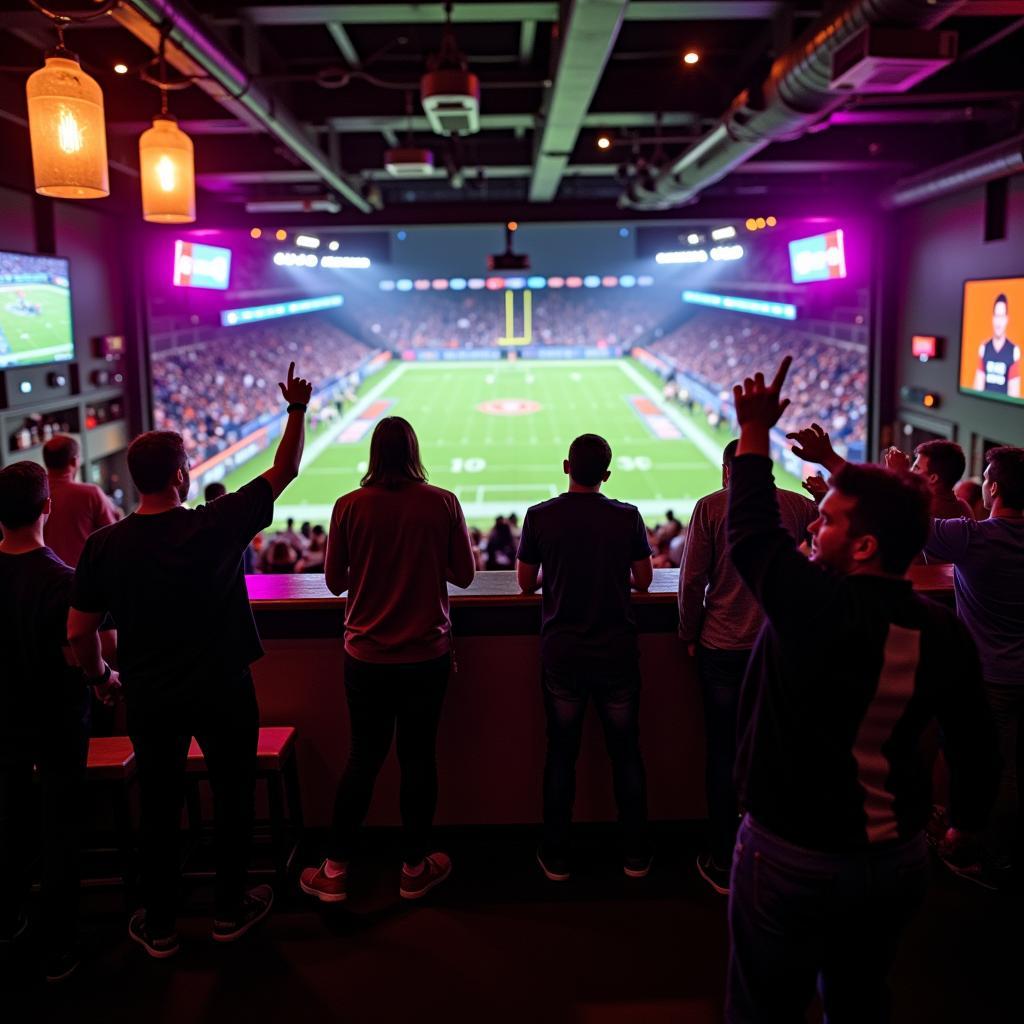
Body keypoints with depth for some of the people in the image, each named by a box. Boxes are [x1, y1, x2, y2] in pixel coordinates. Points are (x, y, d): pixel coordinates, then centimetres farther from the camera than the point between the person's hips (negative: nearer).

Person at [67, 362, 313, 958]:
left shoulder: (105, 546, -10)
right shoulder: (215, 525, -17)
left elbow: (79, 632, -4)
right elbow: (285, 470, -7)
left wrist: (99, 674, 16)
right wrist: (298, 408, 5)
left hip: (149, 697, 2)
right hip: (222, 692, -2)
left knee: (158, 807, 15)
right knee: (234, 796, 16)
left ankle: (160, 927, 29)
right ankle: (231, 910, 30)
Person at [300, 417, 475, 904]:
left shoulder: (349, 506, -7)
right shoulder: (443, 503, -8)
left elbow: (334, 580, 1)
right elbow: (464, 574, 0)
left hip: (367, 657, 1)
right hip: (427, 655, 0)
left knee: (363, 759, 12)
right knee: (418, 758, 11)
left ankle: (334, 870, 21)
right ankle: (415, 868, 24)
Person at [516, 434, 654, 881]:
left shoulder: (540, 516, -7)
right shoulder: (627, 517, -5)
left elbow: (525, 583, 2)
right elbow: (643, 580, 4)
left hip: (561, 651, 0)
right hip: (617, 651, 0)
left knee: (561, 753, 10)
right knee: (626, 752, 12)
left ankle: (556, 856, 20)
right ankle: (636, 855, 23)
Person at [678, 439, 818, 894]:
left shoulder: (710, 507, -7)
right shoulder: (794, 505, 0)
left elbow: (692, 579, -9)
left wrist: (690, 635, 3)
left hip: (722, 648, -2)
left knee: (723, 754, 8)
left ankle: (723, 863, 17)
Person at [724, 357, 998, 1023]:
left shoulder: (816, 608, -26)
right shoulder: (946, 633, -8)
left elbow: (751, 526, -13)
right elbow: (975, 746, 2)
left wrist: (755, 431, -3)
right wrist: (968, 824, 20)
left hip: (793, 860, -5)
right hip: (899, 860, 6)